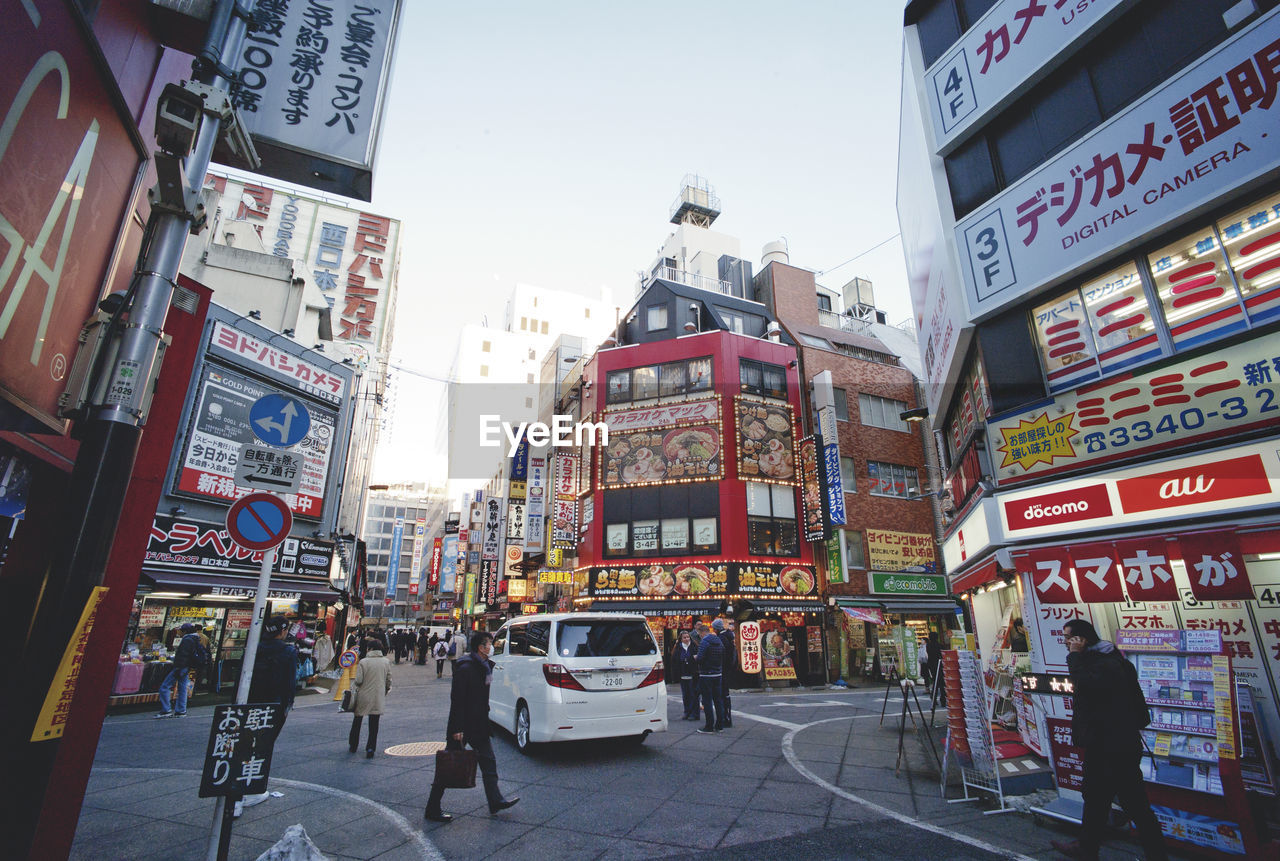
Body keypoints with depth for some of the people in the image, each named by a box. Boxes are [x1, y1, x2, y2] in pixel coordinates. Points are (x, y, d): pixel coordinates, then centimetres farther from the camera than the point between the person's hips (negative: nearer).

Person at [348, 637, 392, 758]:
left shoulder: (363, 662, -11)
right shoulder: (385, 662, 1)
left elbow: (358, 680, -14)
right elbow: (389, 680, 4)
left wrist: (355, 687, 8)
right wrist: (386, 690, 19)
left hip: (363, 697, -2)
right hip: (378, 698, 2)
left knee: (357, 721, 19)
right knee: (374, 724, 7)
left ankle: (353, 745, 31)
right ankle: (371, 748, -1)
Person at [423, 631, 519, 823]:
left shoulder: (484, 666, 8)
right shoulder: (465, 668, -20)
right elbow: (457, 699, -22)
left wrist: (484, 720, 18)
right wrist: (457, 728, -22)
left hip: (479, 725, 9)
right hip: (463, 725, -9)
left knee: (488, 762, 12)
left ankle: (495, 801, 21)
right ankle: (432, 809, 16)